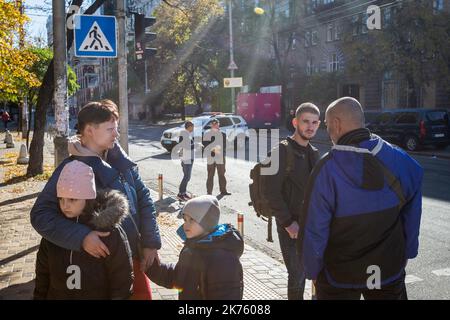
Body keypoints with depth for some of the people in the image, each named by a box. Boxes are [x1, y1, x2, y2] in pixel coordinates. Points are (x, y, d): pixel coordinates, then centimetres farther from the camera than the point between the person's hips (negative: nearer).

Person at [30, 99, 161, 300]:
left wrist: (150, 243, -1)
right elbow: (40, 214, -19)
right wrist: (81, 237, -32)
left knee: (143, 294, 17)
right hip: (100, 264, -5)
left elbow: (144, 199, 5)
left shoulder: (121, 161, 1)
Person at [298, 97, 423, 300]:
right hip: (389, 271, 3)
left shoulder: (327, 169, -21)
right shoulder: (399, 159, -9)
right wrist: (407, 253, 13)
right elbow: (412, 214, 0)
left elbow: (313, 229, -17)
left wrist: (312, 271, -3)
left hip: (340, 276, -3)